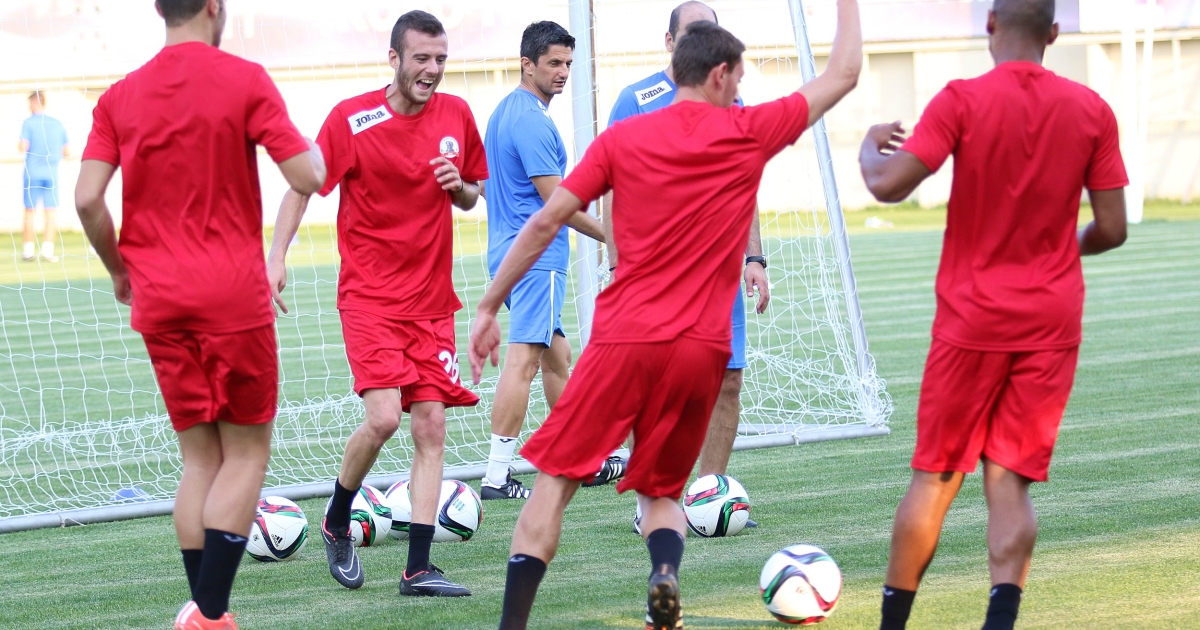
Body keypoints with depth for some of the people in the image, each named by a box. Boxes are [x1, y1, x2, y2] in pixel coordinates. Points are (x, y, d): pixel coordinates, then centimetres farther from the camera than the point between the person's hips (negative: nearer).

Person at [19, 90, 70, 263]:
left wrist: (19, 145, 10)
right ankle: (47, 250, -8)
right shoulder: (58, 124, 6)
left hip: (32, 173, -2)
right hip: (51, 174, 2)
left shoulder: (28, 123, -4)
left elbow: (23, 147, -12)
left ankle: (28, 250, 4)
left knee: (29, 212, 6)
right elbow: (67, 152, 7)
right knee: (50, 213, 1)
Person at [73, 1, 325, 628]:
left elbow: (87, 199, -3)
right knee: (246, 452, 4)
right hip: (233, 294, -4)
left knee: (199, 458, 13)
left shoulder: (120, 96, 4)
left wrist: (119, 269, 13)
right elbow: (307, 177, -12)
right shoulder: (244, 80, -7)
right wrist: (310, 146, 11)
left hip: (158, 300, 4)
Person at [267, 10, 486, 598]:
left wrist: (459, 186, -6)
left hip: (432, 299, 4)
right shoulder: (351, 118, -9)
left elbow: (472, 194, 17)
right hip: (369, 295, -4)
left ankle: (418, 569, 1)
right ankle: (336, 522, 10)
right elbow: (303, 186, -2)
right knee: (383, 416, -17)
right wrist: (276, 256, -13)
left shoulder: (456, 115, 4)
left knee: (431, 427, -2)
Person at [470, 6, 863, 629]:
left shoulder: (621, 139, 4)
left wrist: (489, 307, 10)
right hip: (702, 349, 1)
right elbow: (843, 74, 14)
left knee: (555, 479, 6)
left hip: (624, 341, -1)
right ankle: (666, 569, -18)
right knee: (661, 493, 15)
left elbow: (545, 222, 3)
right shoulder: (750, 132, 3)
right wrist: (848, 5, 29)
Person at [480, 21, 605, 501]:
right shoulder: (532, 120, -16)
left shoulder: (506, 111, 16)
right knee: (523, 360, -12)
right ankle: (497, 476, -15)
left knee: (557, 356, 18)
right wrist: (611, 236, -6)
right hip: (536, 258, -11)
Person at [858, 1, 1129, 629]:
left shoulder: (963, 101, -10)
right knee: (1010, 481, 3)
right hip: (1051, 320, 2)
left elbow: (887, 185, -17)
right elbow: (1111, 229, 1)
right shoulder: (1091, 111, -1)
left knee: (937, 476, 9)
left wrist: (871, 146, 6)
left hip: (972, 317, -2)